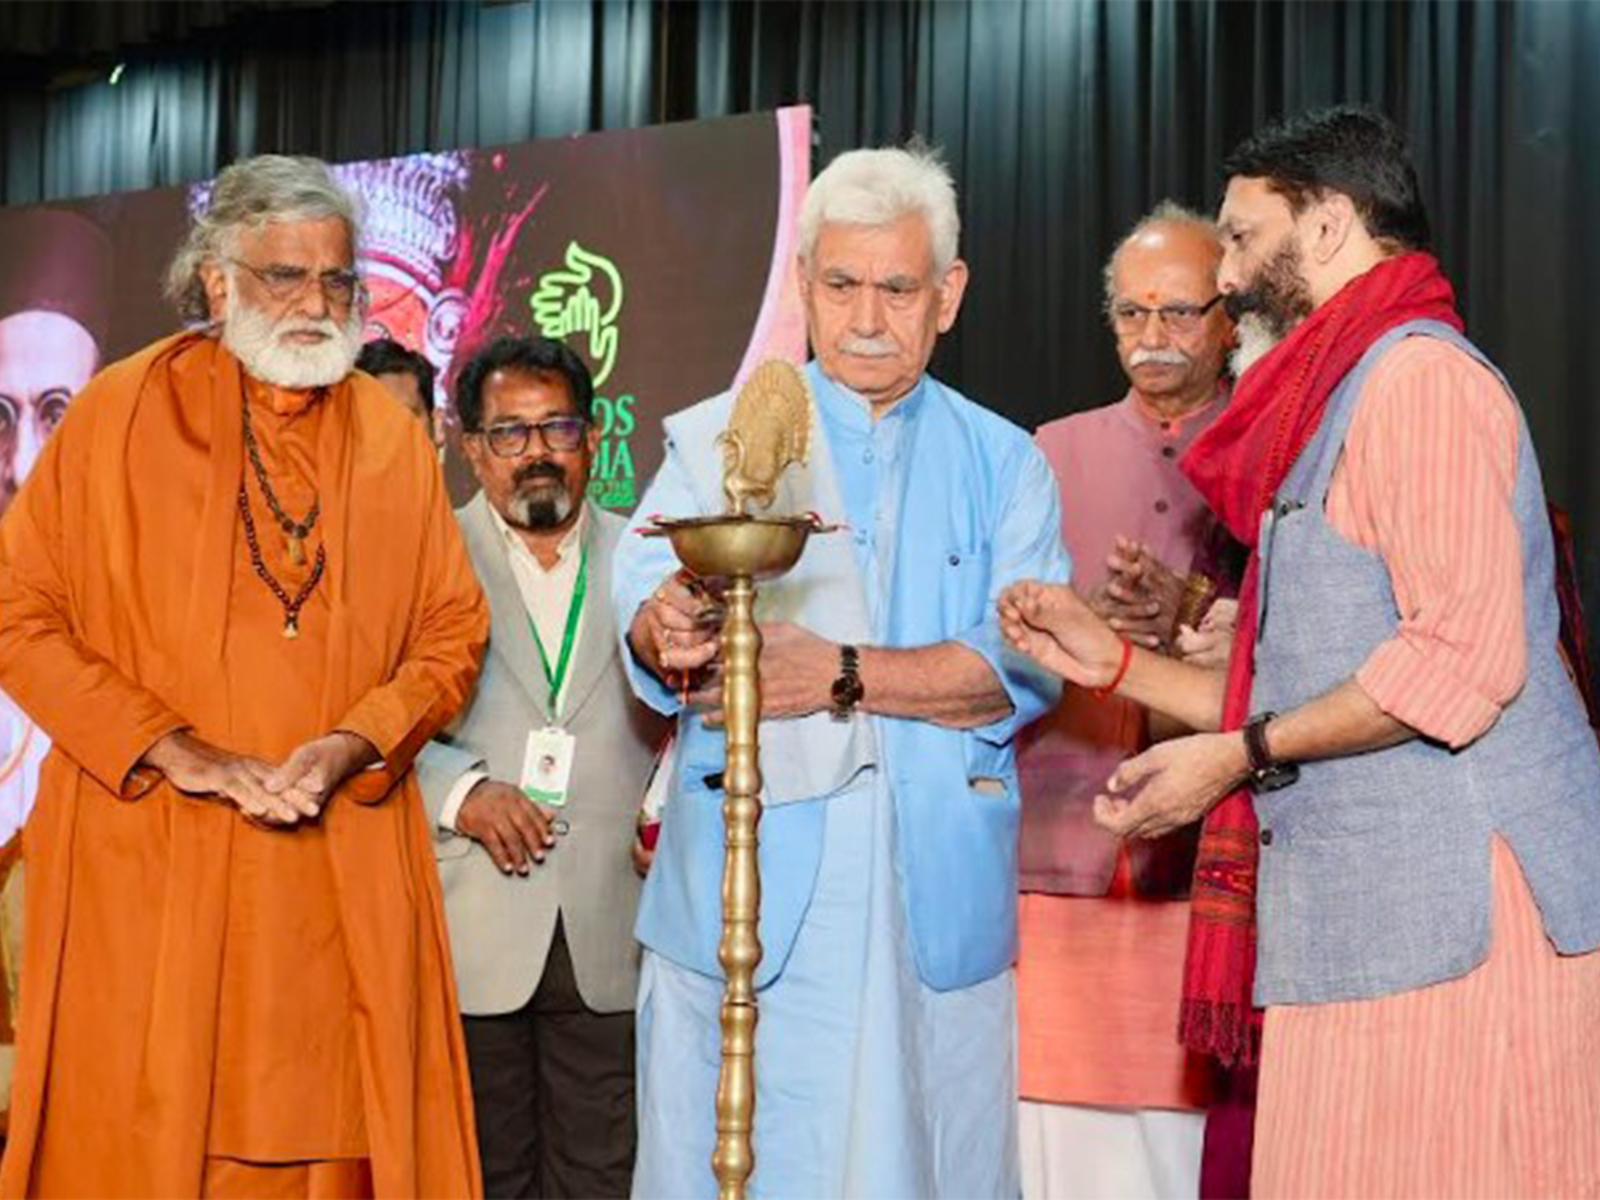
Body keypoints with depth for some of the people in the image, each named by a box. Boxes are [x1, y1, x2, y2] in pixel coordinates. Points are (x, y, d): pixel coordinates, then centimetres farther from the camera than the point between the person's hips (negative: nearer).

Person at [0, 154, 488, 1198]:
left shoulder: (395, 439, 9)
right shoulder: (121, 412, 2)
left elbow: (453, 633, 10)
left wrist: (355, 744, -9)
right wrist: (174, 750, -10)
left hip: (345, 870, 2)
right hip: (147, 857, -2)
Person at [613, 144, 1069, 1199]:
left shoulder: (1004, 464, 11)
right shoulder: (716, 438, 10)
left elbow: (1025, 665, -4)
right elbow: (644, 603, -6)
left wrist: (842, 675, -16)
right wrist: (673, 627, -29)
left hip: (937, 902, 1)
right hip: (744, 889, 0)